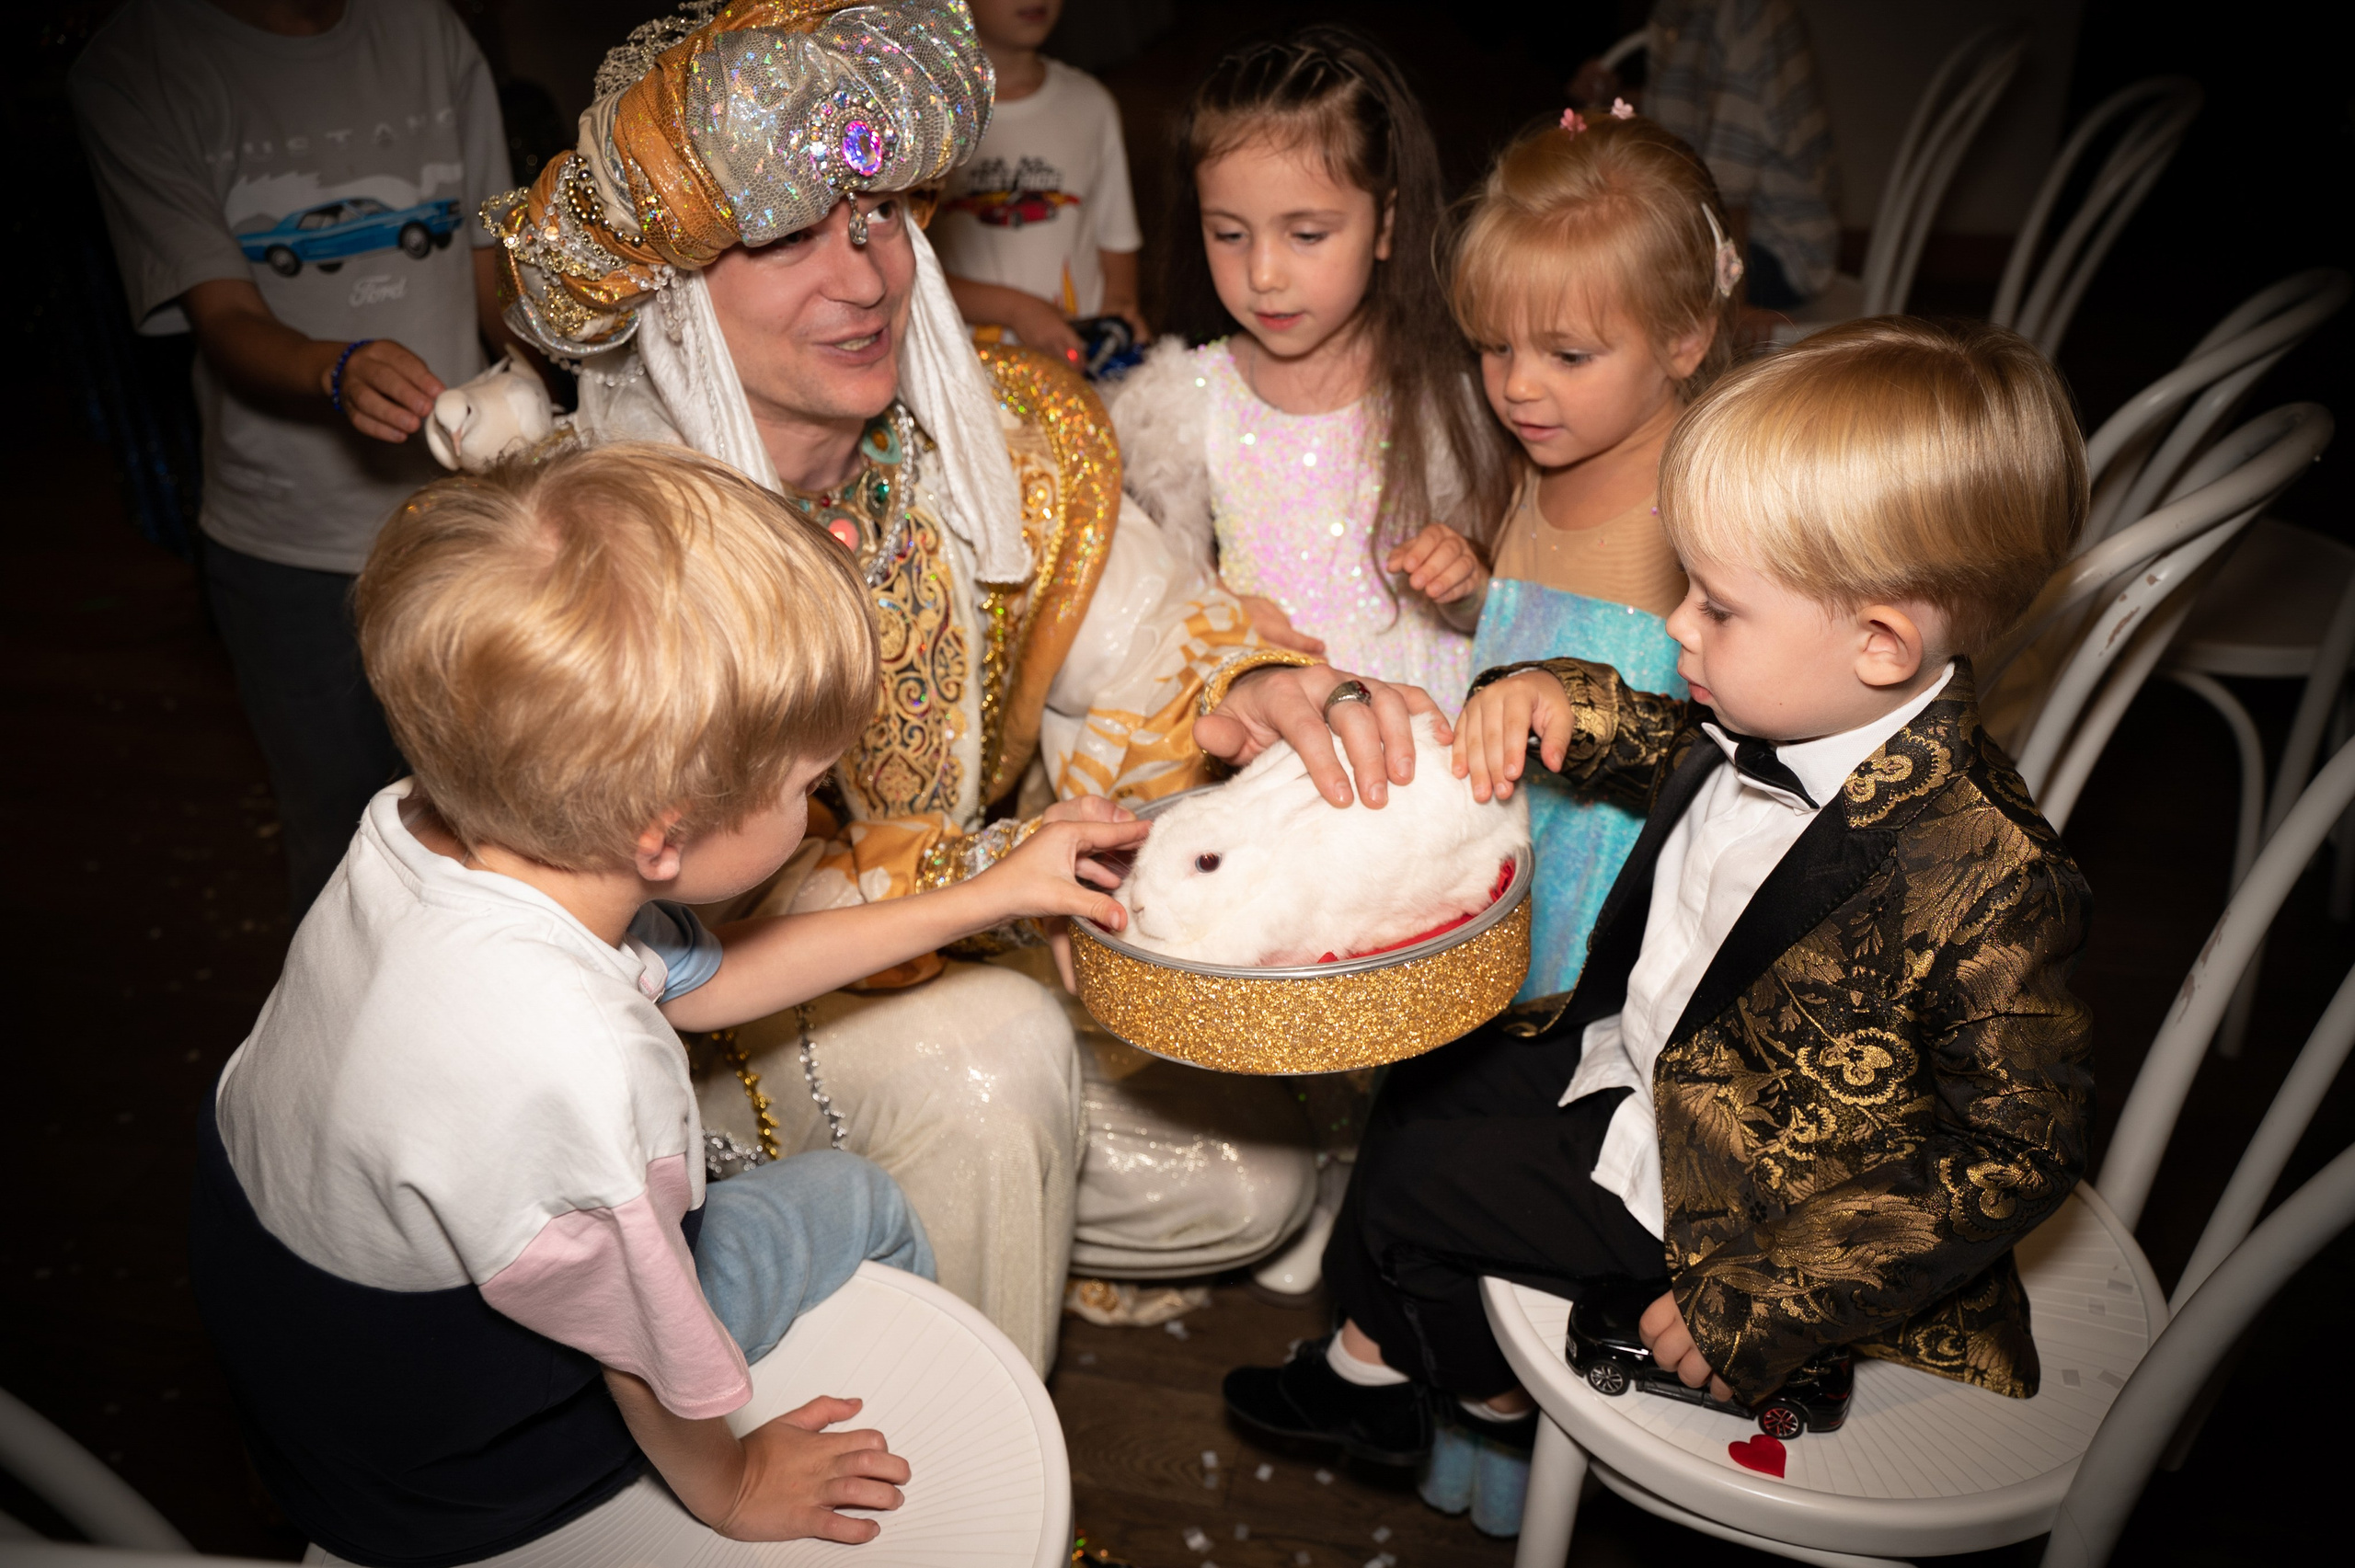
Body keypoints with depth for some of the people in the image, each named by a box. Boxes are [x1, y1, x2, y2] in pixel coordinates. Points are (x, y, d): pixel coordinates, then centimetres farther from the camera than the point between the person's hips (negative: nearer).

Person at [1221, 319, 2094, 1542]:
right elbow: (1663, 743, 10)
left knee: (1411, 1184, 0)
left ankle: (1488, 1390, 32)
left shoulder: (1991, 889, -35)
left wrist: (1766, 1303, -26)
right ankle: (1382, 1350, 40)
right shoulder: (1772, 717, -13)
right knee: (1430, 1080, 19)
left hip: (1716, 1186, -8)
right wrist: (1555, 701, -14)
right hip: (1643, 1049, 8)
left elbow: (2017, 1151, -25)